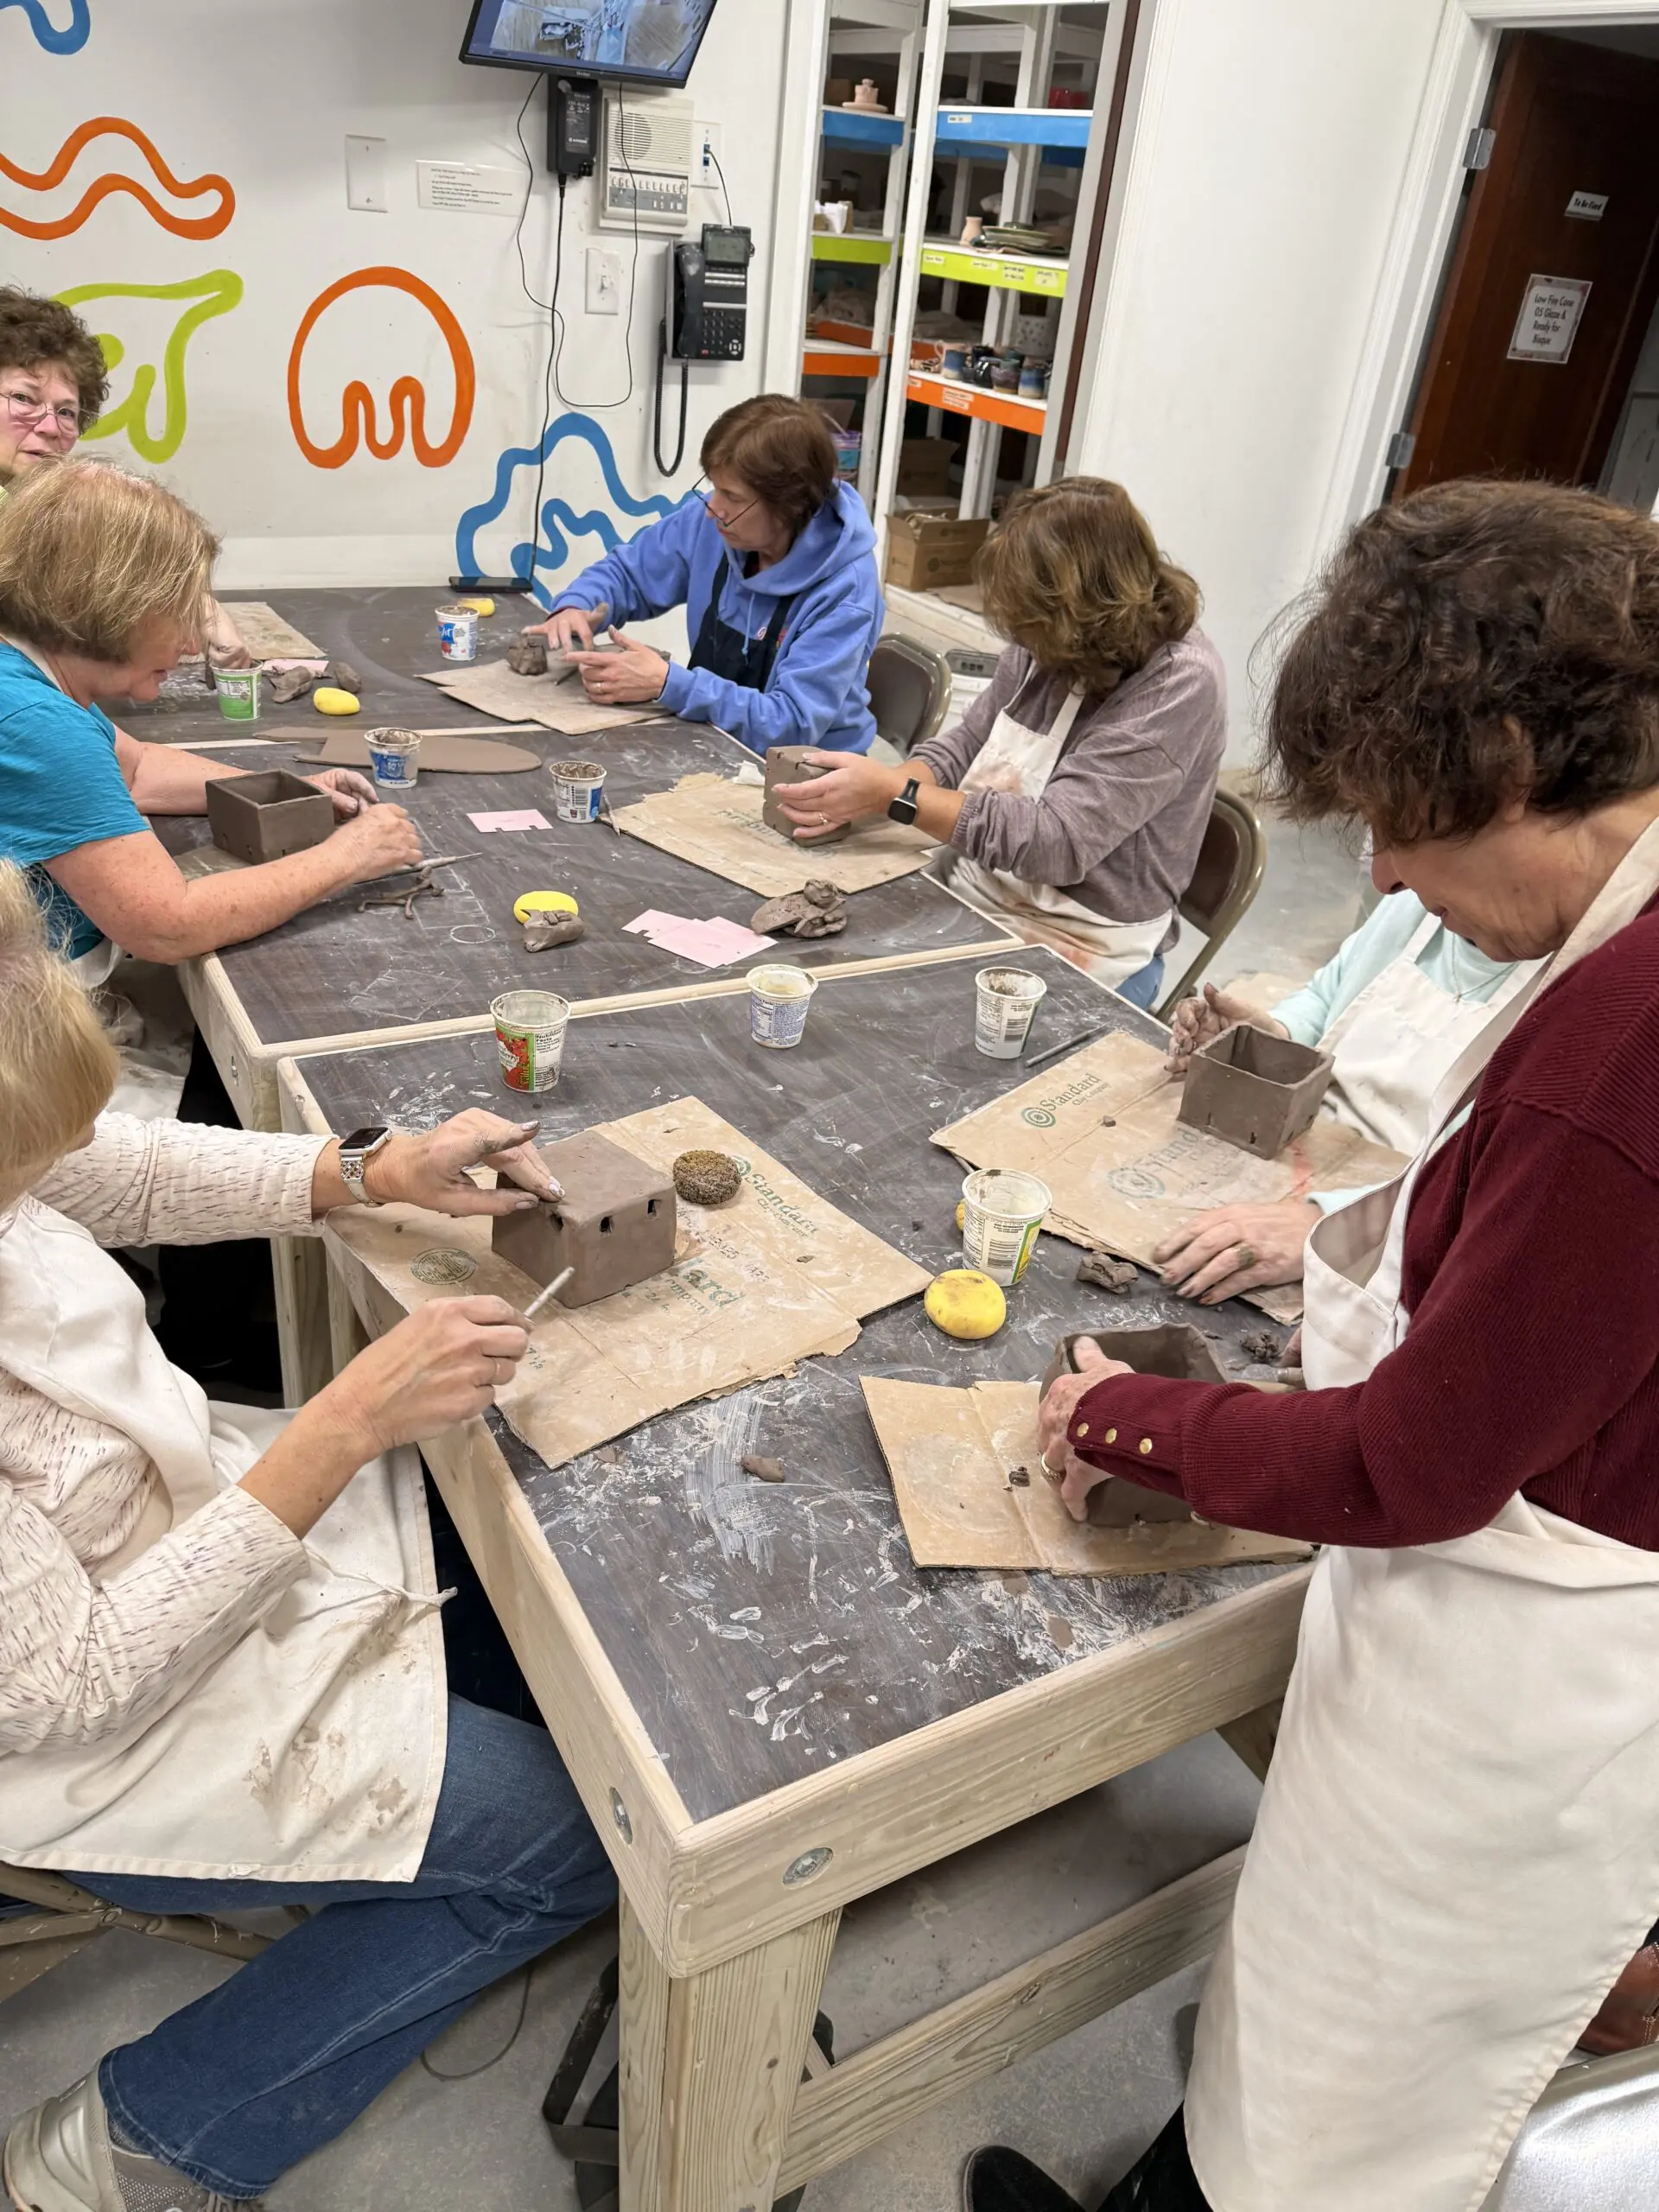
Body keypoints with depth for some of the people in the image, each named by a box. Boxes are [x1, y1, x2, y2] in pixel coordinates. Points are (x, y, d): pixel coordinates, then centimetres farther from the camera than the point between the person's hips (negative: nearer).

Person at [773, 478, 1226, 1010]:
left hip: (1074, 959, -6)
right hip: (969, 902, 6)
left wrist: (893, 794, -24)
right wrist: (859, 797, -11)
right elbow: (965, 746, 9)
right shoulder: (1046, 644, -1)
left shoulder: (1180, 682, -21)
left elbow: (1058, 841, -25)